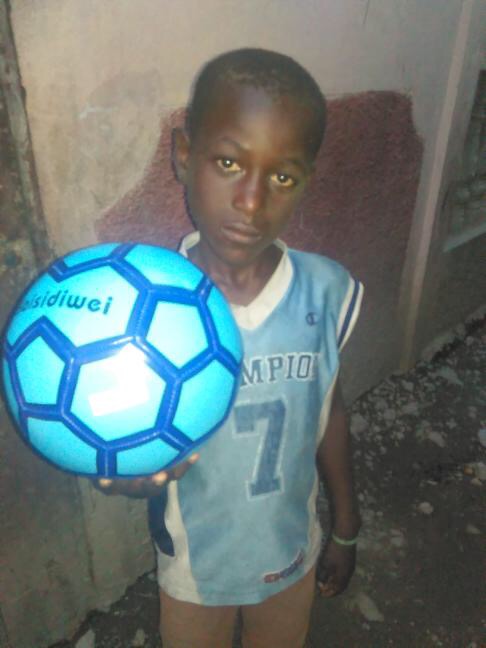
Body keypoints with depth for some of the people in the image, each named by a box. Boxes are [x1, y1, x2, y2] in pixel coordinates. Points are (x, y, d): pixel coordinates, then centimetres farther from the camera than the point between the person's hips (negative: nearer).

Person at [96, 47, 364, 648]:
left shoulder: (326, 292, -21)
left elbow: (328, 410, -6)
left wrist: (345, 529, 6)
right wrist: (134, 473, -41)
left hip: (293, 552, 2)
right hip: (192, 563, -1)